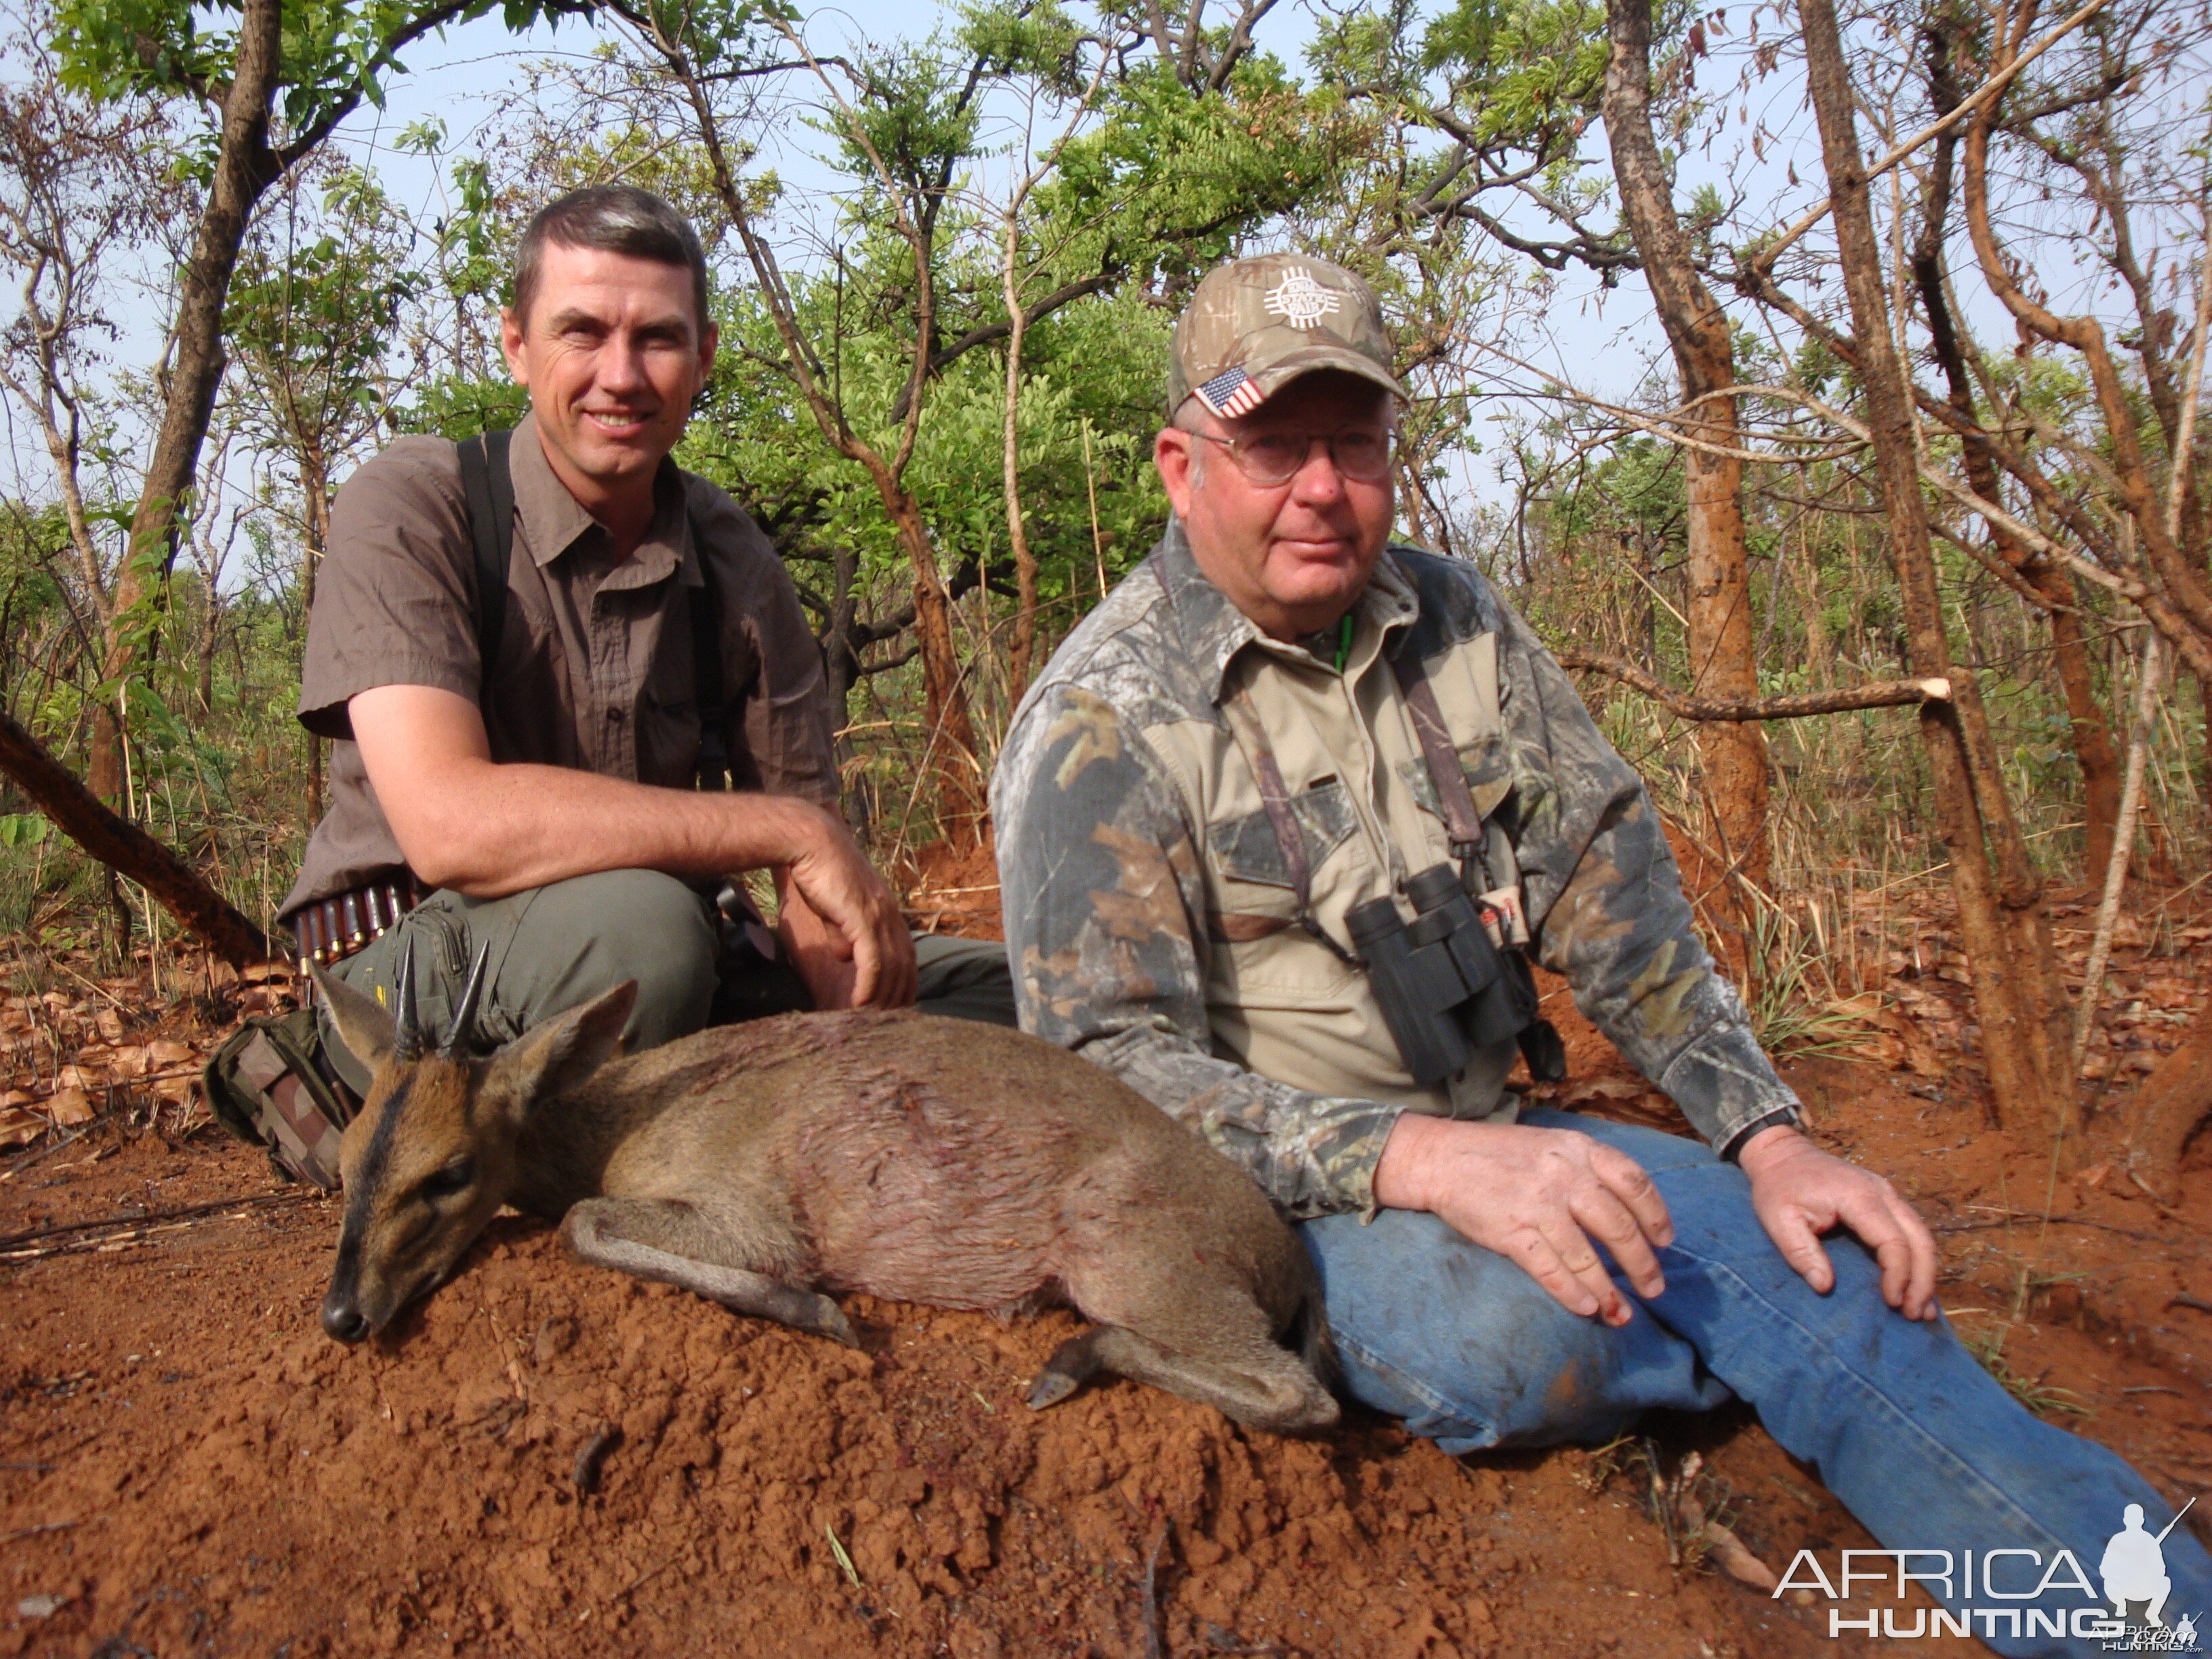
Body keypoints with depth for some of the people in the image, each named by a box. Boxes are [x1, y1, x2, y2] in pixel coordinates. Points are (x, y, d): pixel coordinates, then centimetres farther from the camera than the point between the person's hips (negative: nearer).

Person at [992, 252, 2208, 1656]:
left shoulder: (1458, 624, 5)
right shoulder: (1103, 722, -14)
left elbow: (1610, 887, 5)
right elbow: (1109, 1063, -19)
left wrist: (1769, 1133, -6)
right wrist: (1418, 1160, -32)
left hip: (1479, 1141, 5)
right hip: (1266, 1188, -5)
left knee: (1840, 1261, -16)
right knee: (1515, 1326, -33)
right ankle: (1801, 1346, -2)